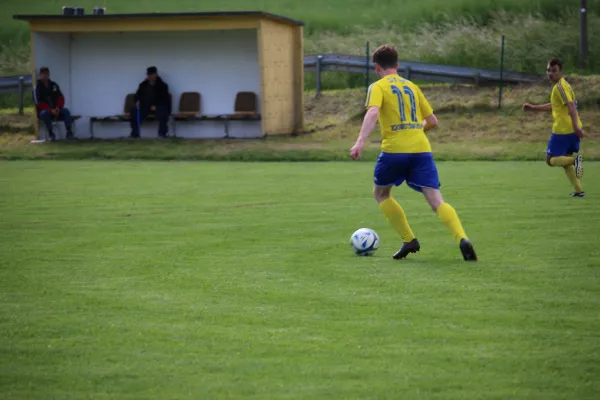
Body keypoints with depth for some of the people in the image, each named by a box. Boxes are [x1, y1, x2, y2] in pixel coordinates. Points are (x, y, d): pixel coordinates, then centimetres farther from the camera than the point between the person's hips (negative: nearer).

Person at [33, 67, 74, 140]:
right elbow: (39, 104, -10)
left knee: (66, 111, -25)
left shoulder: (54, 85, 10)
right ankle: (51, 134, -32)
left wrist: (58, 108, -14)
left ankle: (69, 132, -32)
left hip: (55, 110, 3)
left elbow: (61, 98, 7)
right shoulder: (37, 87, -3)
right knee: (45, 113, -38)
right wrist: (50, 110, -22)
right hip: (44, 110, -3)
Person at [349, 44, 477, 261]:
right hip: (421, 149, 4)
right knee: (436, 200, -4)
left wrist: (360, 142, -26)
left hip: (394, 150, -4)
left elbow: (373, 113, -16)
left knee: (380, 193, 22)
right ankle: (462, 239, -28)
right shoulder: (412, 86, 21)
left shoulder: (378, 87, 5)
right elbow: (432, 121, 22)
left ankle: (409, 240, 13)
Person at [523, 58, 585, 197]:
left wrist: (576, 126, -36)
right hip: (572, 130, 9)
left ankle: (575, 160, -22)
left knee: (550, 160, 0)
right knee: (565, 160, 17)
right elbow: (554, 106, 33)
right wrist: (533, 108, 35)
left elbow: (571, 106, -25)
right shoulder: (563, 85, 18)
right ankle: (578, 190, 8)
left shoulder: (560, 86, -12)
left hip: (562, 130, -9)